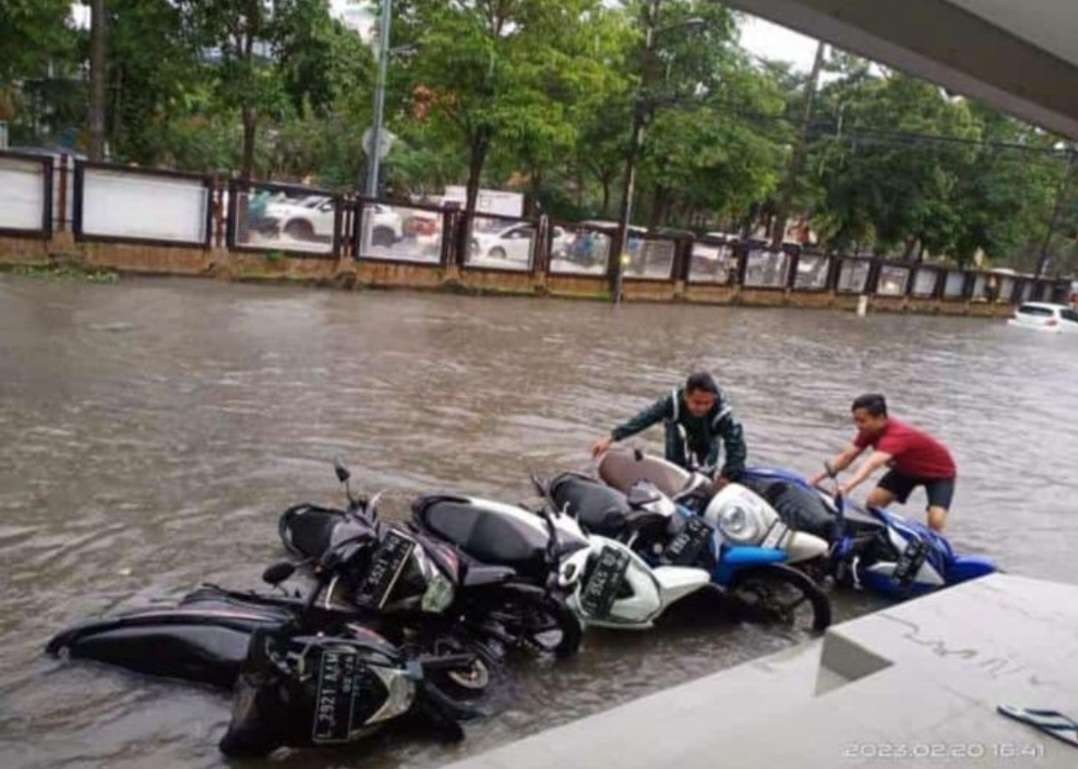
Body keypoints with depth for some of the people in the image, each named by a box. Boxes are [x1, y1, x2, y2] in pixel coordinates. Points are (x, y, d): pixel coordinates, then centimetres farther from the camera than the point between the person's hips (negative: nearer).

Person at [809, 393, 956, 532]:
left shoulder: (897, 435, -41)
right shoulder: (870, 430, -17)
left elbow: (872, 463, -56)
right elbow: (847, 456, -16)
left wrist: (847, 486, -71)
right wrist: (820, 477, -29)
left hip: (939, 472, -7)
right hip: (907, 468, 7)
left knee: (935, 521, -24)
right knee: (873, 502, -9)